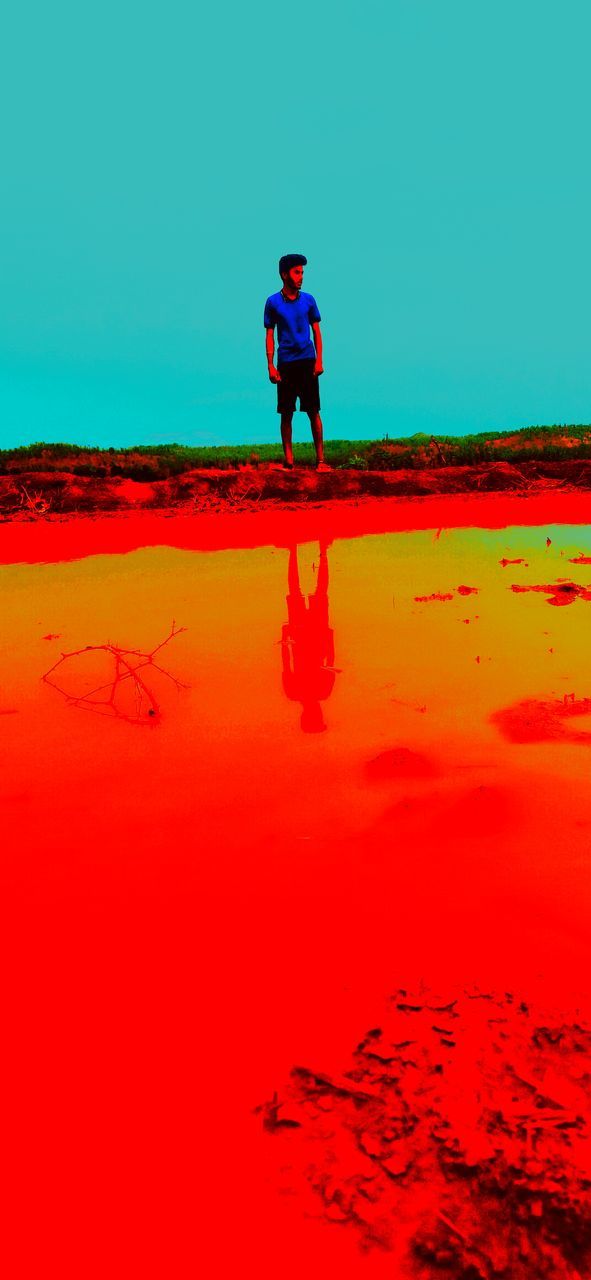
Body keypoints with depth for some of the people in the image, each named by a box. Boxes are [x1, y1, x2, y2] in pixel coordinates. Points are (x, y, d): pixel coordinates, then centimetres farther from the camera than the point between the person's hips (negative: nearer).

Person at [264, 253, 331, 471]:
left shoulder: (308, 300, 8)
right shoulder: (273, 302, 4)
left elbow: (316, 331, 11)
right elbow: (269, 335, 5)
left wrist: (319, 360, 0)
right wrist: (270, 366, -2)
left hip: (307, 361, 1)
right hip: (285, 363, 0)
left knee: (314, 412, -3)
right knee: (286, 414, 1)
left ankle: (320, 460, 0)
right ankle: (289, 461, 8)